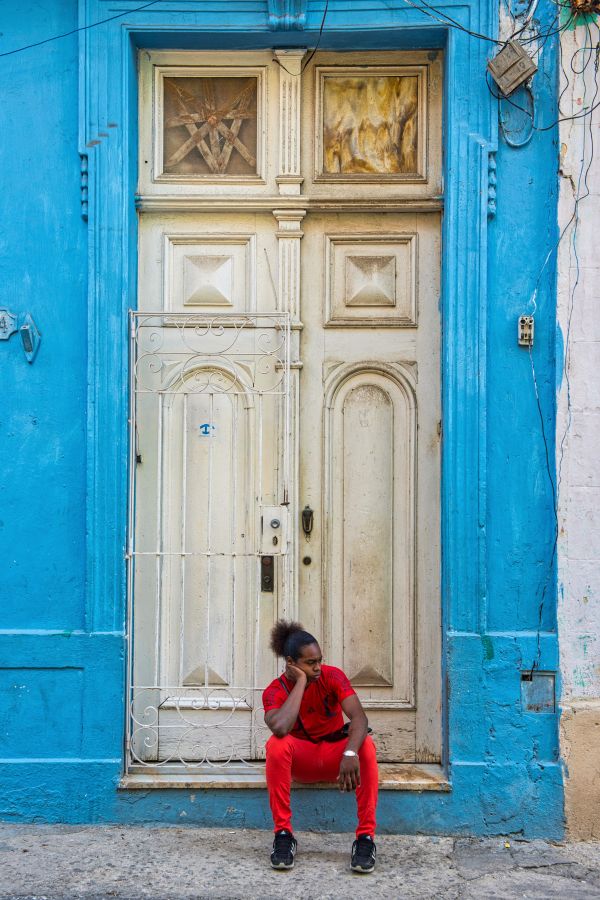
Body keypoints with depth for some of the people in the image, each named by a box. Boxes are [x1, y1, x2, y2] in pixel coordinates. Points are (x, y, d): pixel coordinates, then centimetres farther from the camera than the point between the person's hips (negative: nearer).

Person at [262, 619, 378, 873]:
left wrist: (350, 753, -46)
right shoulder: (275, 692, -14)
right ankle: (283, 835, -26)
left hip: (336, 756, 1)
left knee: (365, 744, -32)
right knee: (276, 744, -33)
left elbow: (359, 717, -27)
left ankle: (366, 837, -29)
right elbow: (280, 728, -37)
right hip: (301, 760, 0)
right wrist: (300, 682, -27)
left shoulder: (332, 676, -12)